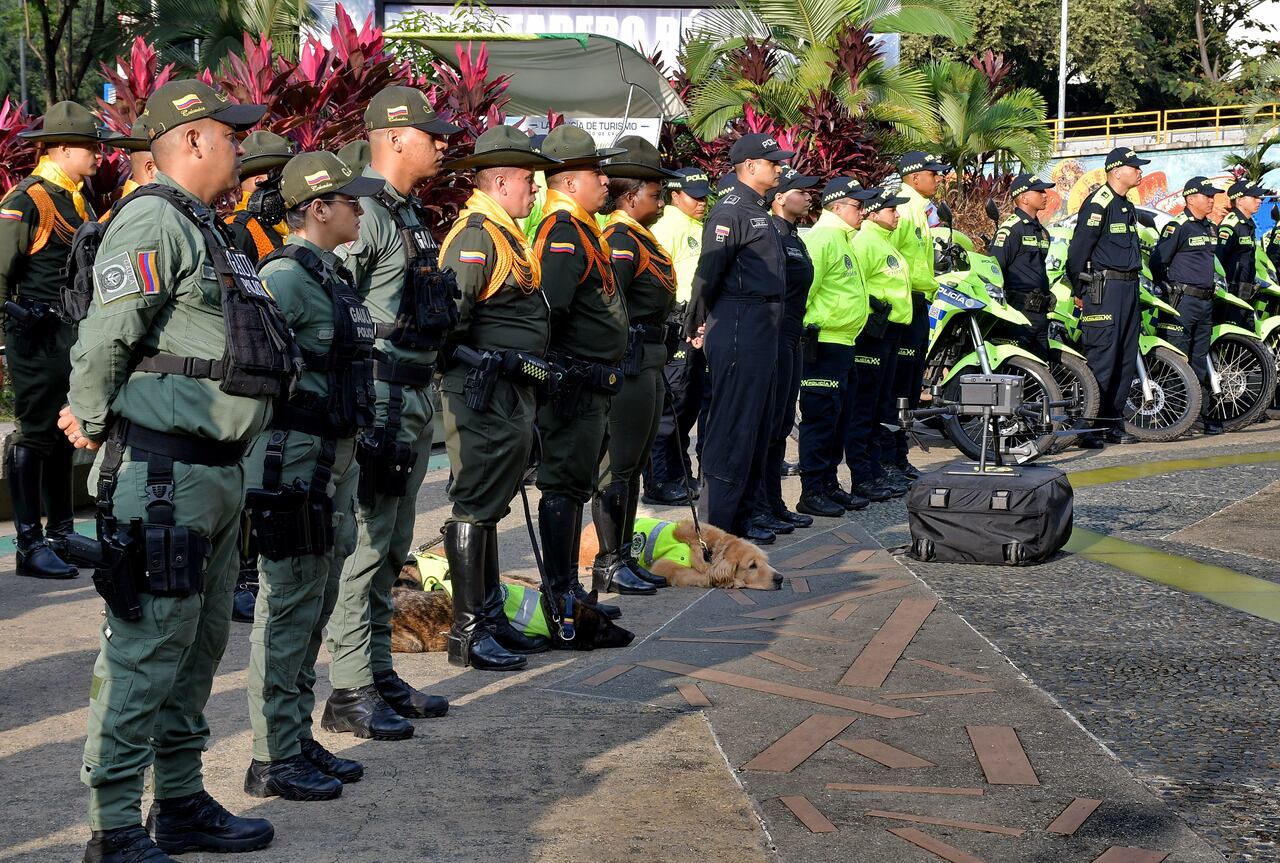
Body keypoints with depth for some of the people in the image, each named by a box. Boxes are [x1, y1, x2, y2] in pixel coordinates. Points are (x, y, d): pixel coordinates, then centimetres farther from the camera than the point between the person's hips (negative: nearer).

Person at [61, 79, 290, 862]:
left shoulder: (207, 229, 19)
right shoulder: (154, 221, -12)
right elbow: (105, 337, -16)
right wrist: (93, 425, -6)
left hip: (219, 468, 10)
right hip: (164, 471, -10)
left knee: (201, 643, 16)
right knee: (145, 649, -7)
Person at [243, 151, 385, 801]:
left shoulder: (331, 274, 15)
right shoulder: (284, 276, -14)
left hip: (335, 455, 10)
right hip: (294, 457, -10)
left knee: (315, 604, 15)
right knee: (288, 606, -4)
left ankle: (299, 740, 25)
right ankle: (273, 759, 3)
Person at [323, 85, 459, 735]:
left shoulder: (410, 214, 17)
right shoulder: (364, 212, -13)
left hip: (413, 398, 10)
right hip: (375, 396, -10)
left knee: (390, 547, 14)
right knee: (363, 546, -6)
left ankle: (380, 673, 23)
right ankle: (351, 693, -1)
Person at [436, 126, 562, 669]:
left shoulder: (507, 235, 18)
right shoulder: (476, 236, -15)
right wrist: (471, 371, -19)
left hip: (512, 396, 10)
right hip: (483, 394, -10)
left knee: (489, 509, 16)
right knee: (475, 509, -5)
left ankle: (492, 619, 25)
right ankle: (467, 634, -1)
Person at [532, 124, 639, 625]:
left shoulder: (583, 230, 17)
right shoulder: (561, 232, -16)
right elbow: (547, 308, -26)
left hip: (593, 384, 11)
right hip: (575, 385, -11)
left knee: (577, 484, 15)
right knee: (566, 484, -5)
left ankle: (569, 588, 24)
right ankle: (561, 595, 0)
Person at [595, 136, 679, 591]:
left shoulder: (641, 239, 17)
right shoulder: (621, 241, -15)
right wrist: (612, 371, -22)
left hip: (649, 366, 11)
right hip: (628, 365, -11)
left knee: (633, 467, 14)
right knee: (617, 466, -5)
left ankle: (623, 558, 21)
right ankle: (610, 563, 1)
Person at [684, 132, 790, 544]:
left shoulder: (757, 212, 20)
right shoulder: (732, 210, -13)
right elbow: (709, 270, -16)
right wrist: (697, 325, -8)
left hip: (760, 331, 10)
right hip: (739, 329, -10)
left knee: (756, 427, 13)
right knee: (731, 428, -7)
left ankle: (740, 518, 21)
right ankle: (714, 527, -3)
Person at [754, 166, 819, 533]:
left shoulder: (793, 237, 18)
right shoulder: (770, 235, -14)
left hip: (789, 339, 10)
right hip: (773, 338, -10)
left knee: (781, 425, 13)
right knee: (767, 424, -7)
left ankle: (773, 503, 20)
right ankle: (757, 507, -3)